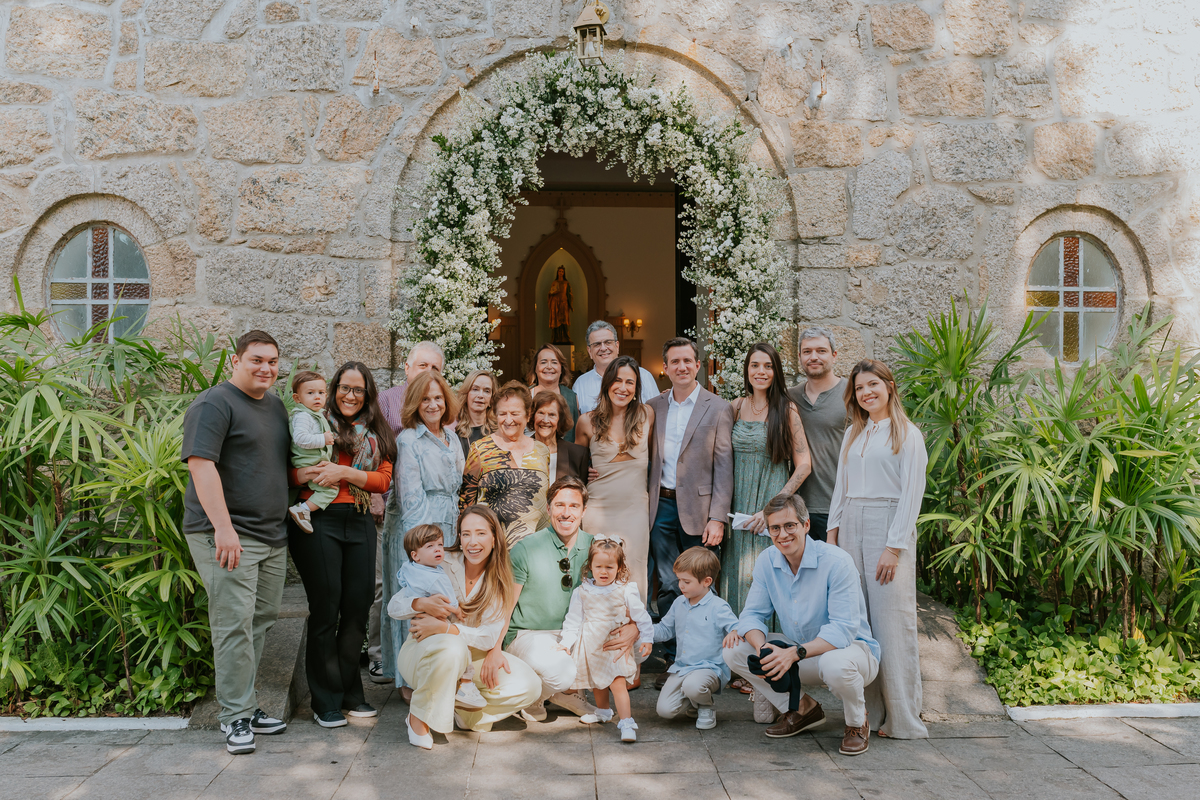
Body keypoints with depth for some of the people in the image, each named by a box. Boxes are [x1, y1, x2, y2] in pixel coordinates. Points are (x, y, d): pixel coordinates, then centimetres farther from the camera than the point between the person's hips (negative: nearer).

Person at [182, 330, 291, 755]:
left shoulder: (275, 405, 17)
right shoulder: (214, 404, -9)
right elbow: (201, 464, -18)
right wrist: (223, 528, -25)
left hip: (272, 536, 8)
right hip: (228, 536, -8)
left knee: (260, 622, 11)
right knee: (234, 625, -7)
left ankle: (246, 705, 22)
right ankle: (236, 717, 2)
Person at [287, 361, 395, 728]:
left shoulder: (377, 434, 14)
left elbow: (383, 479, 3)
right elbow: (289, 471, -1)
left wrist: (345, 473, -11)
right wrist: (310, 473, -20)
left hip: (360, 522, 4)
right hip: (318, 522, -4)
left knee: (358, 608, 6)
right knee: (326, 609, -1)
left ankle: (350, 692, 21)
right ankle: (326, 701, 10)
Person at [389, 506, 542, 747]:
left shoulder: (499, 581, -5)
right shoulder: (442, 565, -13)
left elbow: (491, 635, -15)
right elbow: (394, 607, -14)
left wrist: (445, 628, -29)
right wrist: (423, 604, -36)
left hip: (471, 657, 4)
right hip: (422, 652, -4)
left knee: (529, 685, -15)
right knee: (451, 646, -40)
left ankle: (459, 710, 3)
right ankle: (418, 716, -15)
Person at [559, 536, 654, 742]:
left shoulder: (626, 590, -4)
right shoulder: (581, 592, 2)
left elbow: (641, 616, 0)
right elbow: (573, 620, 6)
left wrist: (646, 639, -4)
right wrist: (566, 642, -2)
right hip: (590, 645, 4)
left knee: (618, 682, -15)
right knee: (596, 682, 18)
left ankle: (626, 723, -13)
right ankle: (602, 711, 42)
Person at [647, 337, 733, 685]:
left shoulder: (718, 408, -1)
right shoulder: (653, 407, 9)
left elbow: (724, 467, -4)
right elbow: (648, 460, 12)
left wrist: (718, 518, -10)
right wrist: (646, 505, 4)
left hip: (697, 507, -3)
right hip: (662, 505, 3)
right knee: (668, 587, 4)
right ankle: (672, 660, 14)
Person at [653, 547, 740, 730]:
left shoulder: (718, 607, -10)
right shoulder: (678, 604, 11)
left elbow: (737, 627, -16)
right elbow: (665, 630, 22)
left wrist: (734, 633, -40)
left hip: (710, 667, -6)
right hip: (681, 667, 6)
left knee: (692, 686, -38)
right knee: (664, 710, -11)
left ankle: (706, 708, -2)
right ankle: (694, 703, 21)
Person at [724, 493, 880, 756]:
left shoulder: (837, 562, -23)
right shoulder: (766, 562, -5)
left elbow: (843, 629, -27)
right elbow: (752, 614, -4)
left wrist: (794, 653, -38)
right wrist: (763, 648, -27)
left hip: (850, 646, -5)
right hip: (796, 648, 6)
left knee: (835, 664, -41)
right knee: (734, 652, -12)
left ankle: (857, 722, -6)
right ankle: (802, 708, 3)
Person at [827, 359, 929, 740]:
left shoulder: (907, 434, 0)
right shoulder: (852, 434, 17)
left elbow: (912, 493, -6)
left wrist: (894, 547, -13)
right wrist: (833, 531, 9)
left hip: (888, 526, -5)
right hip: (851, 527, 5)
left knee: (891, 620, -5)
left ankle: (901, 718, 2)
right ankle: (865, 706, 10)